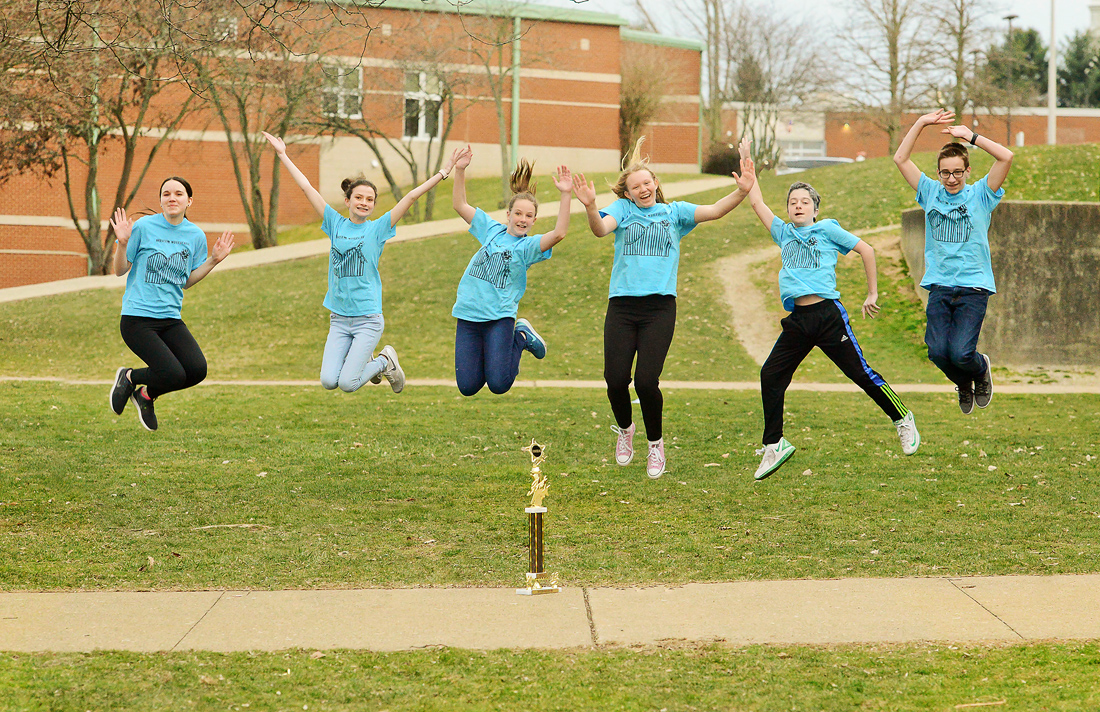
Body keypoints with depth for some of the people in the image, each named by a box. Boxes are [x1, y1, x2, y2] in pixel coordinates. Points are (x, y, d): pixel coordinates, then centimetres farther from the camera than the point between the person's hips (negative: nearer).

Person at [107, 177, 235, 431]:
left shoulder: (196, 236, 7)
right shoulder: (143, 227, -6)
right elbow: (120, 270, 1)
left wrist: (213, 260, 5)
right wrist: (122, 244, -17)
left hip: (171, 319, 5)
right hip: (137, 317, -5)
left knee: (197, 370, -15)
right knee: (174, 375, -20)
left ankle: (146, 395, 14)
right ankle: (129, 377, 13)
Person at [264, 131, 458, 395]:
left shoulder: (378, 228, 0)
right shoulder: (336, 224, 6)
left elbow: (412, 196, -5)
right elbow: (307, 188, 8)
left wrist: (444, 173, -8)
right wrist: (283, 155, 11)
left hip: (368, 319, -3)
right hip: (339, 319, 3)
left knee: (348, 384, -13)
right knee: (328, 382, -7)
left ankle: (385, 362, 17)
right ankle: (364, 360, 24)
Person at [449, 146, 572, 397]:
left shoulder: (529, 245, -2)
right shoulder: (492, 230, 9)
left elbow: (558, 233, -21)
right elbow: (460, 205, 10)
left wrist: (566, 195, -30)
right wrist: (459, 171, -2)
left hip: (500, 317, -3)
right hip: (468, 315, 3)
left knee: (498, 384, -10)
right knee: (467, 387, -1)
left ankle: (521, 337, 17)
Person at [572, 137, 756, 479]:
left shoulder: (675, 212, 12)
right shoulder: (622, 209, 9)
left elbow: (713, 211, -2)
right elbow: (600, 229, -11)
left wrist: (742, 192, -20)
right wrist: (589, 206, -33)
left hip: (659, 307, -1)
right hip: (622, 305, 1)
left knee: (646, 380, -12)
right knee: (616, 379, -7)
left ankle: (655, 443, 13)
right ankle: (624, 429, 26)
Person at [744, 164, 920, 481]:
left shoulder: (827, 229, 5)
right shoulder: (783, 233, 18)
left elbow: (866, 250, 7)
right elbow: (757, 202, 23)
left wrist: (872, 294, 7)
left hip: (828, 315, -5)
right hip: (797, 321, 5)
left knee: (861, 373, -3)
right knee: (770, 375, -6)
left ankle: (903, 420, 17)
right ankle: (774, 445, 3)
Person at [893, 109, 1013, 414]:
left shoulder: (980, 195, 2)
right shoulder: (931, 194, 10)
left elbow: (1006, 157, -11)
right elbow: (900, 159, 6)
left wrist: (971, 136, -10)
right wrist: (921, 124, 0)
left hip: (974, 288, -3)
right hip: (940, 286, 3)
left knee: (961, 353, -17)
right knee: (938, 351, -12)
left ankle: (981, 370, 21)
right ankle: (964, 384, 22)